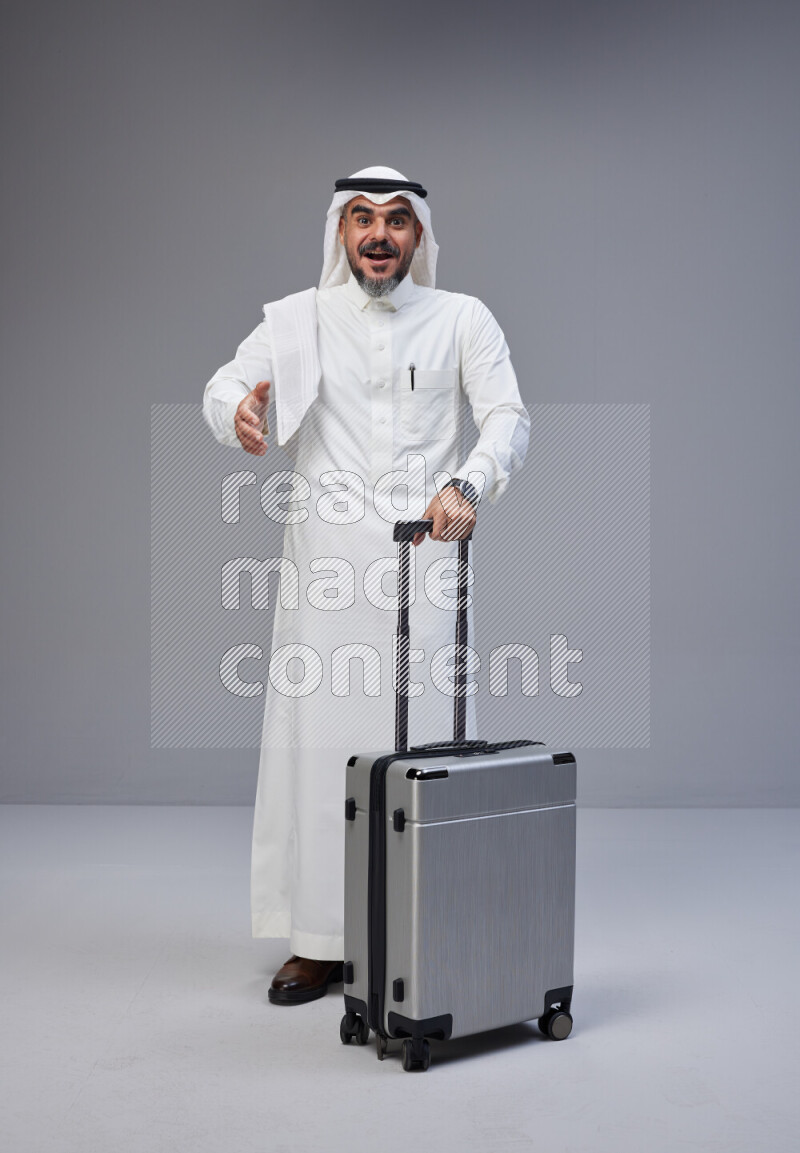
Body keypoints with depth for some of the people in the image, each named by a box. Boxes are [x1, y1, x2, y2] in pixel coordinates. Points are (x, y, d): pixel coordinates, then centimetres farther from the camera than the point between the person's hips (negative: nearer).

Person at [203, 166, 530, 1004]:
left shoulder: (462, 320, 8)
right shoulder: (297, 320, 11)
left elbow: (508, 418, -3)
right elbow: (225, 384, -1)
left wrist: (466, 485, -24)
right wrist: (238, 410, -27)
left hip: (425, 558, 0)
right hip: (324, 565, 1)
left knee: (425, 743, -2)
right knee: (319, 741, -1)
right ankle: (319, 941, 8)